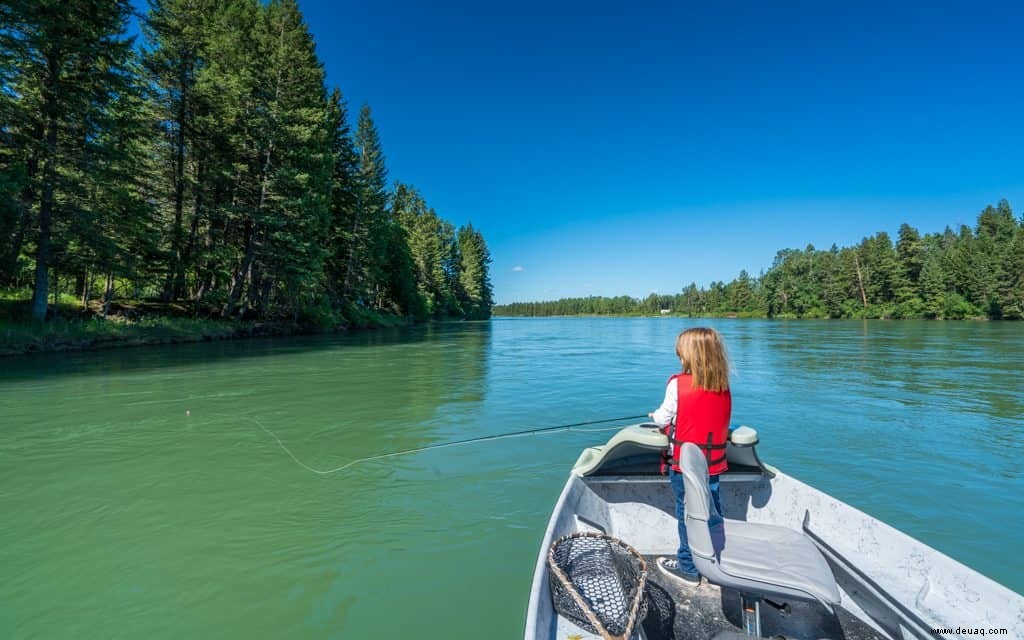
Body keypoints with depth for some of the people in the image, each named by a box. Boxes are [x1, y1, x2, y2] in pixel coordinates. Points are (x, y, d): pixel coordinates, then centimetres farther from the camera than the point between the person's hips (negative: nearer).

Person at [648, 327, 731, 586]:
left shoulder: (678, 384, -17)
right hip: (713, 465, 5)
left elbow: (663, 418, -8)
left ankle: (689, 568, 22)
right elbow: (711, 420, 9)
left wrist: (655, 416, 15)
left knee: (687, 514, 9)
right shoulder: (724, 388, -1)